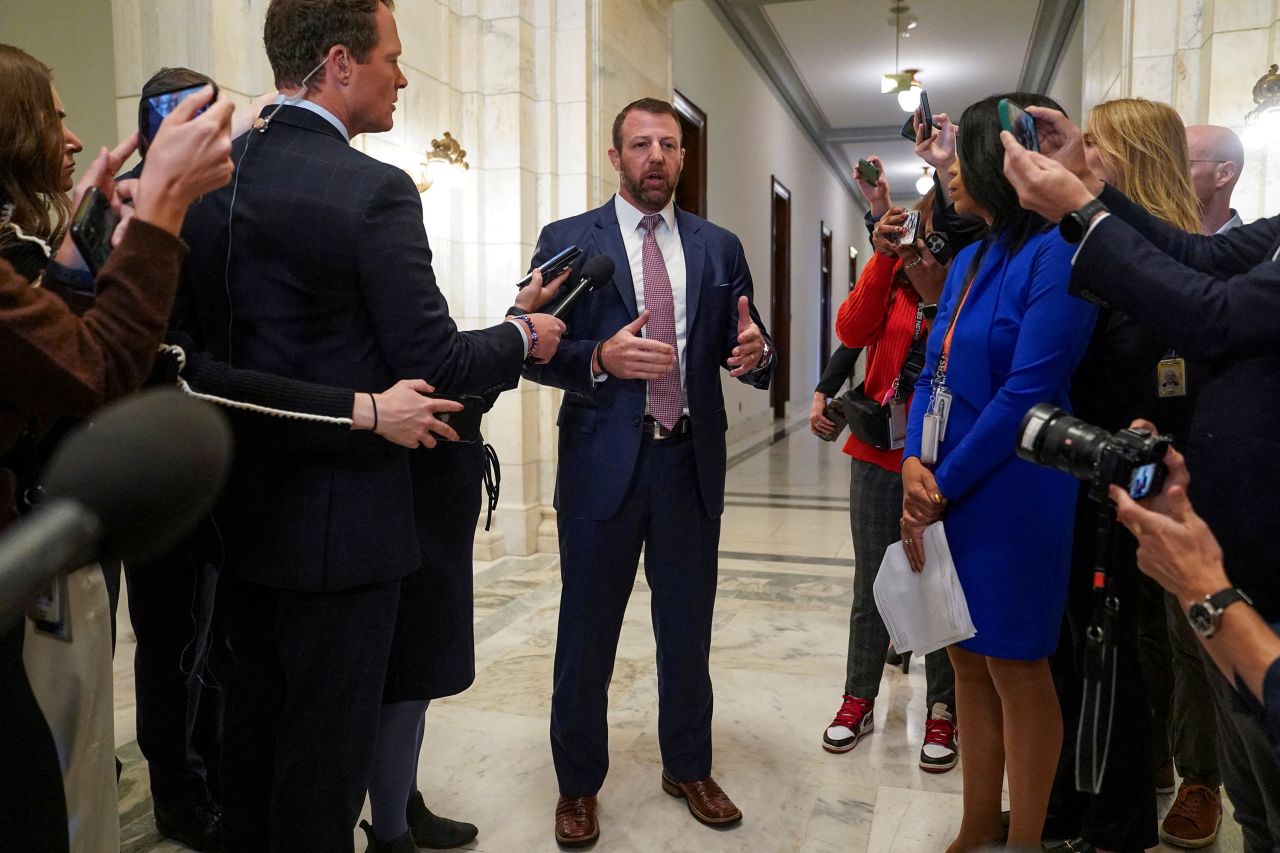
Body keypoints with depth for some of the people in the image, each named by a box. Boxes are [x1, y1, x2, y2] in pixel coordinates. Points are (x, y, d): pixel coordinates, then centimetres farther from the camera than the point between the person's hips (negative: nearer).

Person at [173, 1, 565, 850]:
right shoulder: (373, 190, -19)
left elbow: (188, 335, 9)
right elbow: (434, 366, -18)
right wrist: (524, 336, -1)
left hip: (242, 506, 8)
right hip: (339, 518, -7)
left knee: (255, 716, 23)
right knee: (328, 745, 9)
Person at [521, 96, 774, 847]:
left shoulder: (719, 246, 8)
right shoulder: (567, 240, 0)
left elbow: (747, 354, 5)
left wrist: (756, 353, -18)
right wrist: (601, 357, -23)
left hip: (692, 461, 3)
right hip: (604, 460, -2)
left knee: (688, 629, 15)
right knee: (588, 632, 10)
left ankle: (689, 768, 36)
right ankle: (579, 784, 30)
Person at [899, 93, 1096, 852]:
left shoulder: (1056, 254, -14)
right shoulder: (972, 258, 12)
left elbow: (1027, 393, -19)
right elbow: (935, 368, 10)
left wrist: (943, 487, -12)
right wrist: (915, 463, -6)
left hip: (1009, 496, -8)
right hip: (944, 488, 8)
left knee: (1018, 669, 6)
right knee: (970, 662, 16)